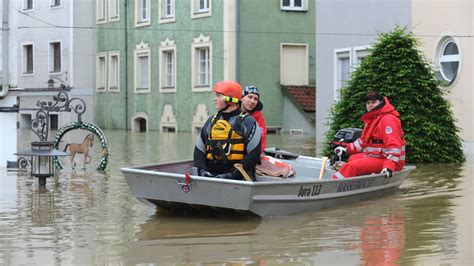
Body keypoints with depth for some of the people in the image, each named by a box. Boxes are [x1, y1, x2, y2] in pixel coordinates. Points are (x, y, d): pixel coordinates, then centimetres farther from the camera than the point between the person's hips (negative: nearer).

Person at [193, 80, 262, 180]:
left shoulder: (247, 122, 3)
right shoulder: (211, 121, 20)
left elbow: (254, 154, -5)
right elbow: (199, 150, 20)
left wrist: (234, 174, -12)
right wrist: (202, 170, 2)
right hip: (212, 175, 4)